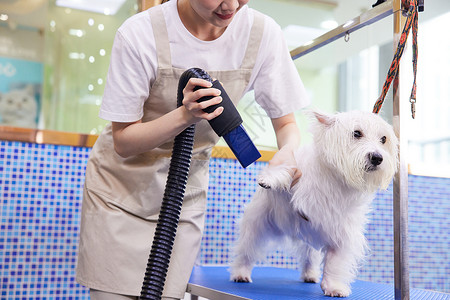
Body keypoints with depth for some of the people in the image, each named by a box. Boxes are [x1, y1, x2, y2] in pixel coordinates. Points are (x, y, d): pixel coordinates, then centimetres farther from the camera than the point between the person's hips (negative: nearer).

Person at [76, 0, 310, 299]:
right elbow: (122, 142, -17)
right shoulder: (140, 34, -22)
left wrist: (288, 151, -27)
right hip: (121, 188, -1)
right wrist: (184, 115, -33)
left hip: (184, 198, 2)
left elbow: (287, 123, -4)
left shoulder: (263, 33, -14)